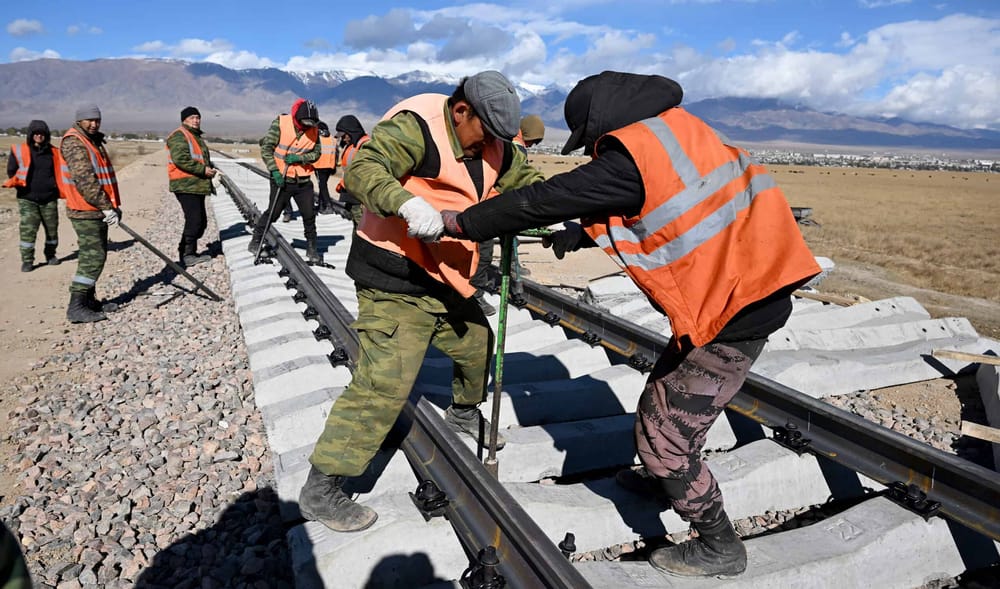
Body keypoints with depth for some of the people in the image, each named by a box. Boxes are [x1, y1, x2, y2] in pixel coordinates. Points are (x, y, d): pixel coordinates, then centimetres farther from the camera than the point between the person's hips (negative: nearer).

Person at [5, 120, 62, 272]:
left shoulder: (54, 152, 7)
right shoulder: (19, 151, 0)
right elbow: (11, 171, 7)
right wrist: (19, 184, -3)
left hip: (49, 198, 2)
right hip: (28, 199, -2)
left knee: (52, 229, 10)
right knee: (28, 230, -9)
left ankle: (51, 255, 29)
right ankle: (27, 261, -1)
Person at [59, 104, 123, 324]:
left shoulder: (94, 141, 18)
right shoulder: (74, 144, -13)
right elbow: (84, 180, -22)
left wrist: (113, 205, 16)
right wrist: (106, 206, -24)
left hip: (97, 210, 10)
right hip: (85, 212, -10)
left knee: (97, 255, 14)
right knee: (93, 257, -12)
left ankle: (89, 300, 23)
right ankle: (76, 307, -9)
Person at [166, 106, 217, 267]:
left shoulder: (196, 137, 24)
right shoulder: (179, 136, -8)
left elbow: (203, 159, 32)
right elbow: (181, 159, -21)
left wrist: (210, 168, 11)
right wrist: (203, 169, -21)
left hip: (197, 186, 10)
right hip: (186, 186, -10)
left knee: (201, 221, 13)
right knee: (194, 220, -12)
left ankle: (188, 252, 23)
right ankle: (187, 255, -6)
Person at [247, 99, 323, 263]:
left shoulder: (314, 130, -3)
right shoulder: (281, 123, -12)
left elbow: (316, 153, 3)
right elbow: (266, 147, -10)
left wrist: (299, 158, -15)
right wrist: (274, 170, -16)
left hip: (303, 181, 3)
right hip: (281, 179, -3)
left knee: (309, 216, 6)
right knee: (272, 213, 5)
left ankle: (311, 248, 21)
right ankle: (256, 242, 24)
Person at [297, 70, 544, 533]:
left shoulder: (491, 142, 8)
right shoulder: (416, 126, -18)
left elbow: (525, 178, 19)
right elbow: (363, 169, -30)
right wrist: (407, 203, -47)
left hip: (446, 279, 9)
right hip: (394, 280, -9)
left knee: (477, 345, 23)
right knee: (384, 383, -14)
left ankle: (464, 414, 54)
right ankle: (320, 490, -1)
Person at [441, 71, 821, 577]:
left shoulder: (629, 158, -18)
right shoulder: (670, 126, 10)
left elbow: (543, 200, -13)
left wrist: (464, 222, 0)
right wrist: (581, 234, 31)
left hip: (733, 306, -10)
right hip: (746, 284, 10)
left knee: (663, 436, 1)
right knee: (663, 402, 25)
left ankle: (719, 548, 21)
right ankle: (662, 481, 50)